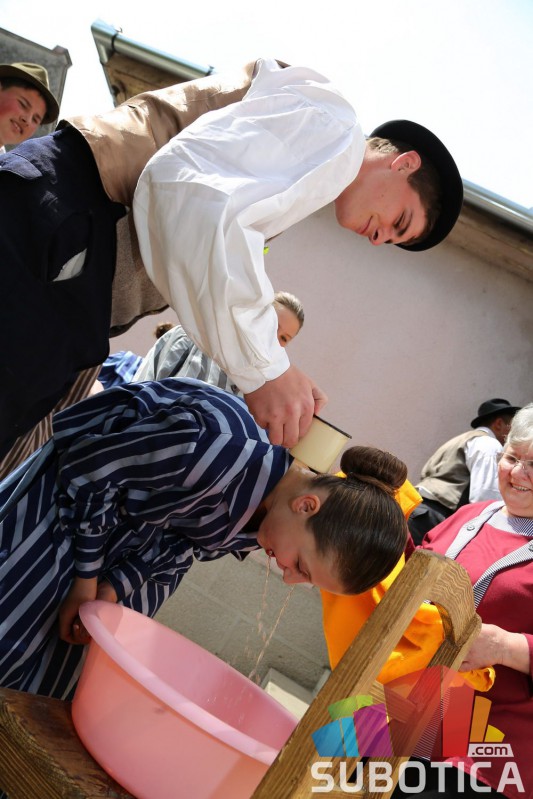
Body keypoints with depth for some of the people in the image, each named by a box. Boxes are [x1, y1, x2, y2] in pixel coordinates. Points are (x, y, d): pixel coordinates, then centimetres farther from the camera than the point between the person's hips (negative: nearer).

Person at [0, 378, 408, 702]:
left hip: (139, 533, 6)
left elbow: (185, 541, -3)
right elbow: (89, 465, -27)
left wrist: (117, 586, -14)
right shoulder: (225, 444, -40)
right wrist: (87, 576, -17)